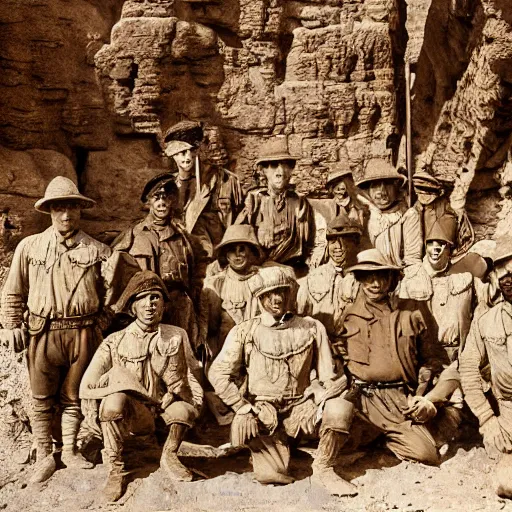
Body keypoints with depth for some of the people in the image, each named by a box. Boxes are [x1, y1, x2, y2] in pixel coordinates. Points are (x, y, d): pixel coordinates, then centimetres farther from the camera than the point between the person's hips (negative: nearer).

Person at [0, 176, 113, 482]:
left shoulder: (98, 250, 2)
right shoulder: (29, 247, 2)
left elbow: (110, 293, 8)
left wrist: (99, 325, 2)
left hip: (82, 334, 0)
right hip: (43, 334, 0)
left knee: (73, 397, 12)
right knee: (42, 399, 8)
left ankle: (70, 451, 29)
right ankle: (44, 457, 22)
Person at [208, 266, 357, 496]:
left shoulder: (312, 328, 3)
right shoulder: (245, 332, 0)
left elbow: (328, 376, 2)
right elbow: (218, 374, -5)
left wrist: (320, 407, -16)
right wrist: (244, 408, -16)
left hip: (301, 406, 1)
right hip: (262, 410, -1)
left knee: (338, 409, -28)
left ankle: (323, 470, -4)